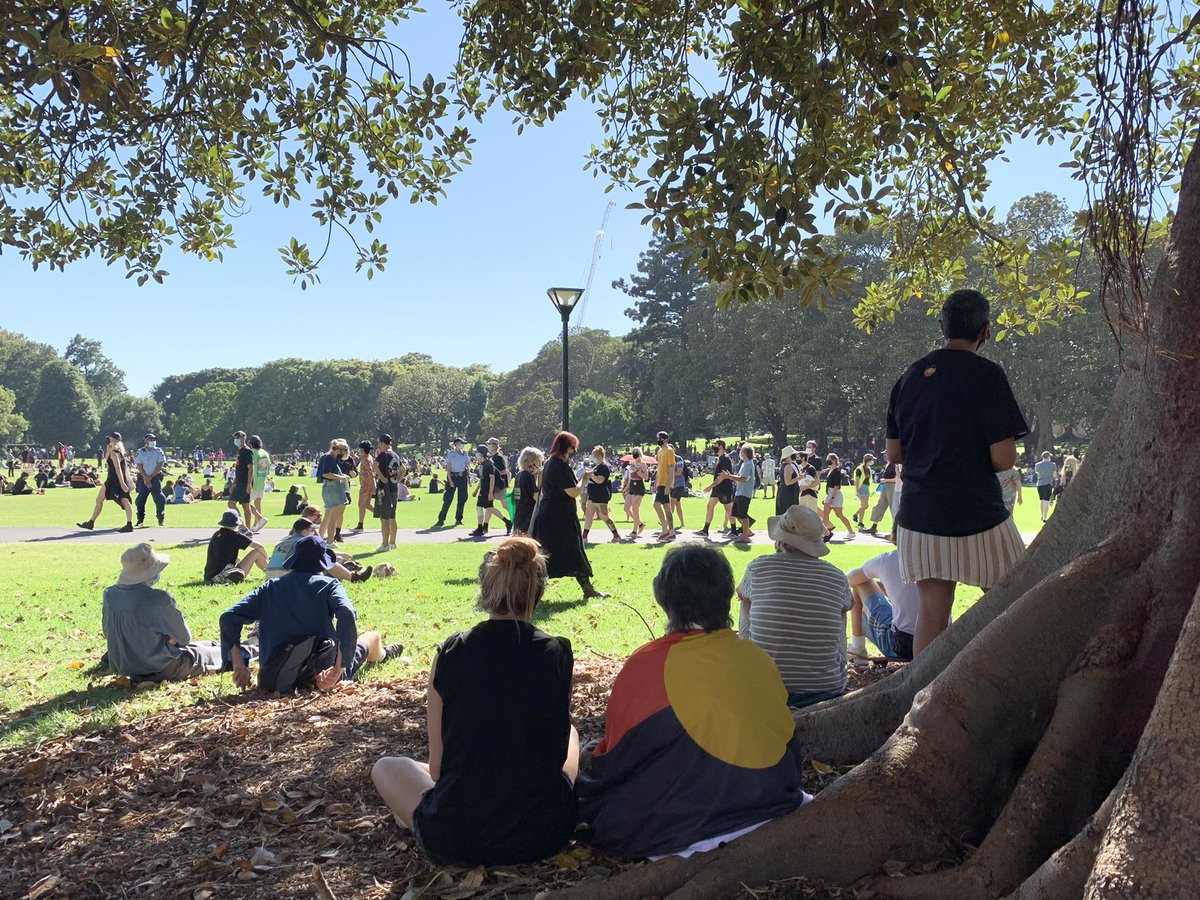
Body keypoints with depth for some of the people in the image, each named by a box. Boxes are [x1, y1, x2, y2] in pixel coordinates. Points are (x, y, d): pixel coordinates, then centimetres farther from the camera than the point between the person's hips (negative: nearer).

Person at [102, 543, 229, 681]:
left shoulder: (109, 595, -7)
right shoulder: (159, 599, -26)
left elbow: (108, 634, 9)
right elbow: (184, 637, -13)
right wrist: (170, 639, 11)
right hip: (159, 670, -7)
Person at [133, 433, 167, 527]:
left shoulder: (158, 451, 3)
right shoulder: (140, 452, 3)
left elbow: (160, 465, -3)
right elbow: (139, 466, -2)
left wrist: (151, 477, -9)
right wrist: (146, 478, -12)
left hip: (155, 477, 0)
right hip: (143, 478, 1)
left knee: (159, 498, -8)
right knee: (141, 498, -3)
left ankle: (161, 519, 1)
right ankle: (141, 520, 5)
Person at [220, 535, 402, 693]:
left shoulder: (270, 587, 5)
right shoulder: (329, 585, -6)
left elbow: (229, 617, -3)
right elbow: (347, 615, -24)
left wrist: (238, 666, -4)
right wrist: (338, 671, -24)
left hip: (273, 681, 4)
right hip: (323, 675, -4)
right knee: (374, 636, 23)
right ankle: (381, 655, 59)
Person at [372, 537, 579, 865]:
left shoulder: (449, 655, -8)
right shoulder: (557, 654, -7)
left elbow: (437, 766, 0)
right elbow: (557, 748, 7)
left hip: (455, 841, -1)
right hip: (546, 834, 2)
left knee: (386, 766, 27)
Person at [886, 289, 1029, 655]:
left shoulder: (911, 375, 7)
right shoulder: (986, 374, -10)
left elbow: (894, 454, 12)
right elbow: (1003, 459, -14)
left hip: (917, 519, 5)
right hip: (977, 517, -5)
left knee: (932, 611, 10)